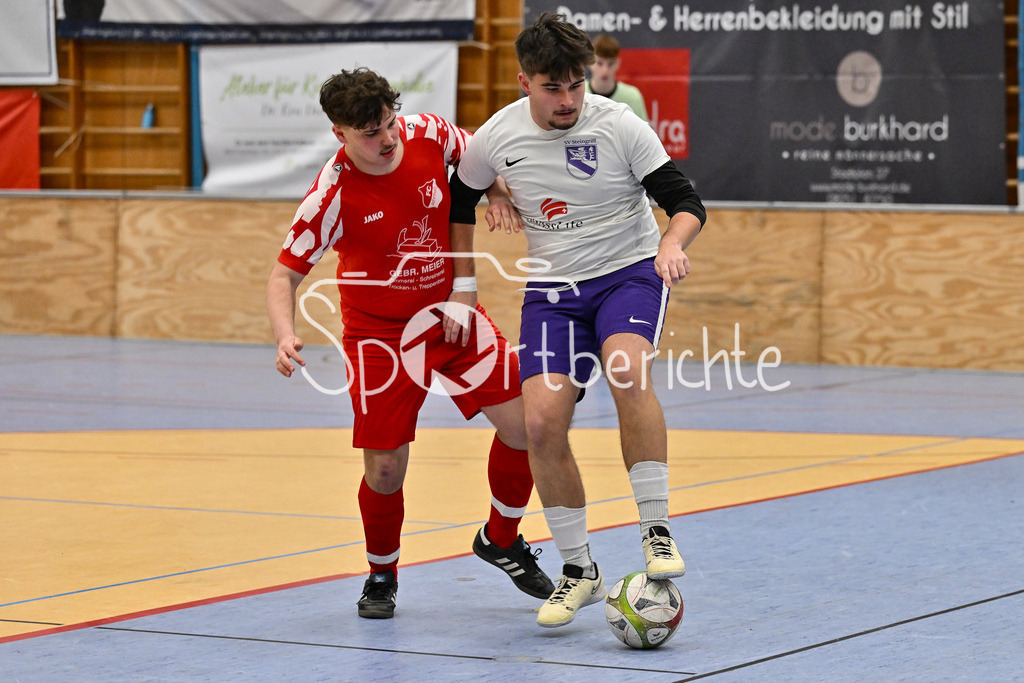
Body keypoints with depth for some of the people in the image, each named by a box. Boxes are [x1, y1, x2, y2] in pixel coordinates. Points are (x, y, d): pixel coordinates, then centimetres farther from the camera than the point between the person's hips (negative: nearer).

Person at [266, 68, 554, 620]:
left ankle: (501, 541, 18)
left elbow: (477, 153, 12)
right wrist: (285, 336, -34)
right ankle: (381, 576, 21)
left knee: (523, 422, -7)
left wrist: (499, 195, -6)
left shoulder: (429, 134, -12)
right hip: (378, 335, -3)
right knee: (385, 467, -8)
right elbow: (284, 275, -17)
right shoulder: (333, 194, -22)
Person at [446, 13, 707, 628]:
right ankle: (579, 571, 1)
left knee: (628, 371, -34)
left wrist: (673, 243, -34)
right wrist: (463, 287, 14)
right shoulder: (498, 137, -4)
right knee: (542, 422, -15)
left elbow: (686, 202, -13)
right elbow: (461, 201, 15)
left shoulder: (619, 126, -14)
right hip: (552, 288, 3)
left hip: (630, 272, -3)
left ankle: (657, 531, -25)